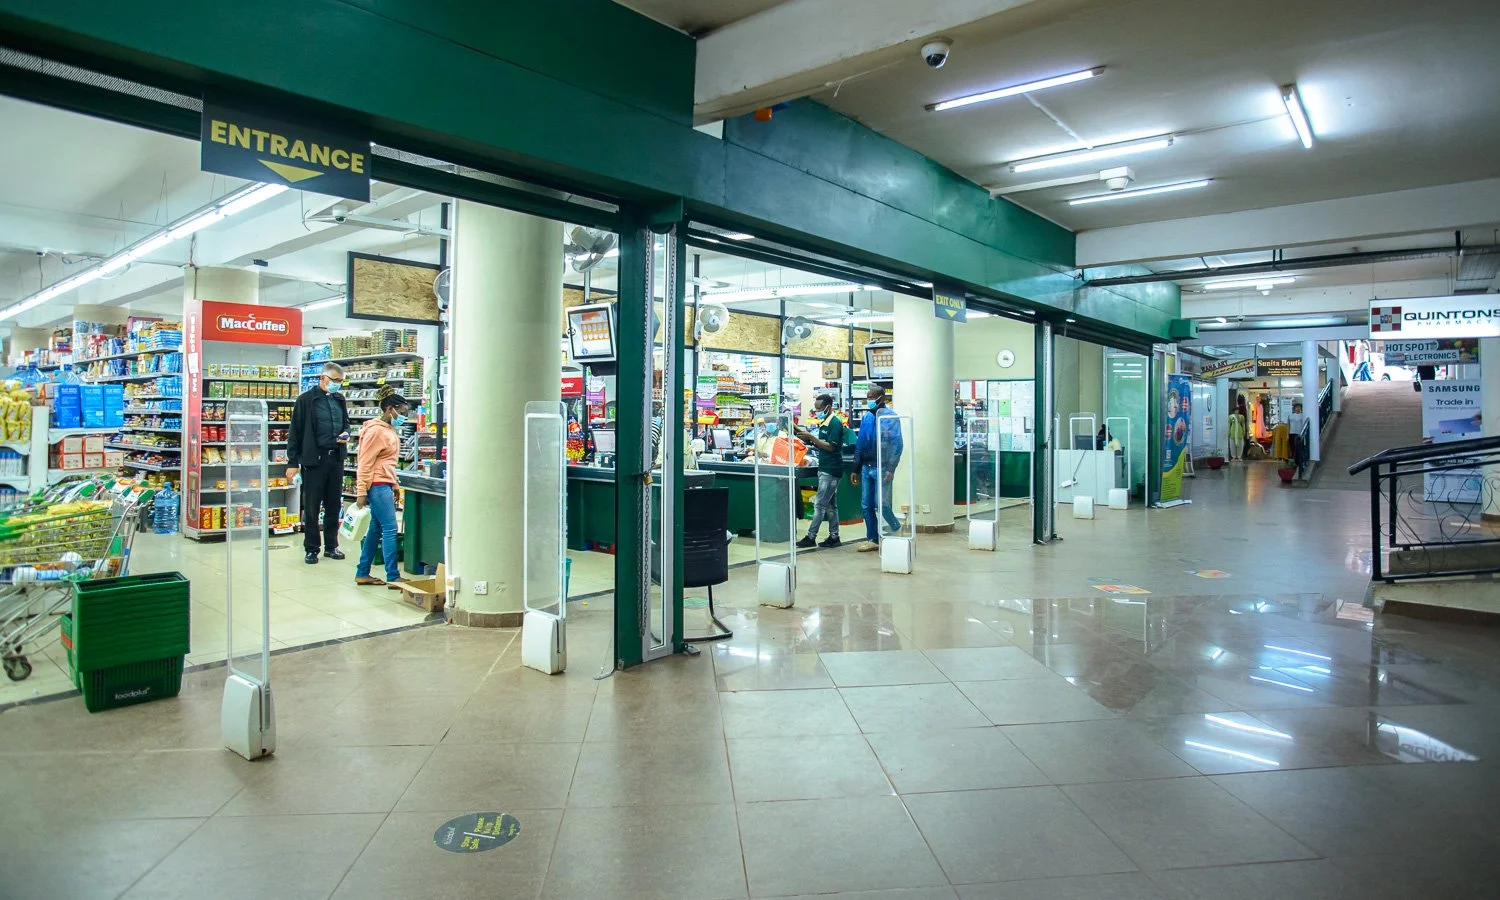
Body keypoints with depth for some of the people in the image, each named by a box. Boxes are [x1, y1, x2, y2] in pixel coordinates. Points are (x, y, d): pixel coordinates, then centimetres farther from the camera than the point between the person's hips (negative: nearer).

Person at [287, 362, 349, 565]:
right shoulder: (306, 399, -5)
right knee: (311, 507, 3)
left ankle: (331, 546, 21)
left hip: (336, 458, 5)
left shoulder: (339, 399, 11)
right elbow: (295, 432, -5)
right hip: (313, 459, -5)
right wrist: (293, 463, -8)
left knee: (334, 505, 11)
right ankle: (311, 549, 12)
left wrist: (345, 434, 1)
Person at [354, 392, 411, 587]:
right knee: (390, 529, -9)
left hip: (385, 485, 10)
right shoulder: (376, 431, -12)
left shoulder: (391, 430, 16)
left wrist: (394, 487, 21)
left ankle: (362, 574, 20)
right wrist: (361, 493, -16)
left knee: (376, 529, 13)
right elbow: (365, 464, -15)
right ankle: (393, 577, -6)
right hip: (377, 485, -10)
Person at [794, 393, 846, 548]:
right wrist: (807, 437, 1)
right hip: (825, 469, 10)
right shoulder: (825, 422, 14)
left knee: (820, 504, -7)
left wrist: (811, 437, -20)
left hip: (831, 470, -10)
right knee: (830, 505, 11)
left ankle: (811, 537, -4)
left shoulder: (835, 422, -14)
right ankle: (834, 537, 16)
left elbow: (831, 447, -20)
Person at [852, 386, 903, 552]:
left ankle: (896, 529, 17)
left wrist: (891, 469, -20)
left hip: (882, 467, -6)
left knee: (880, 503, -7)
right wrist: (856, 469, 14)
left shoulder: (891, 417, -9)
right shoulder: (867, 418, 11)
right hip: (866, 467, 7)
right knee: (866, 505, 6)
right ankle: (873, 540, 15)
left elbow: (897, 444, -13)